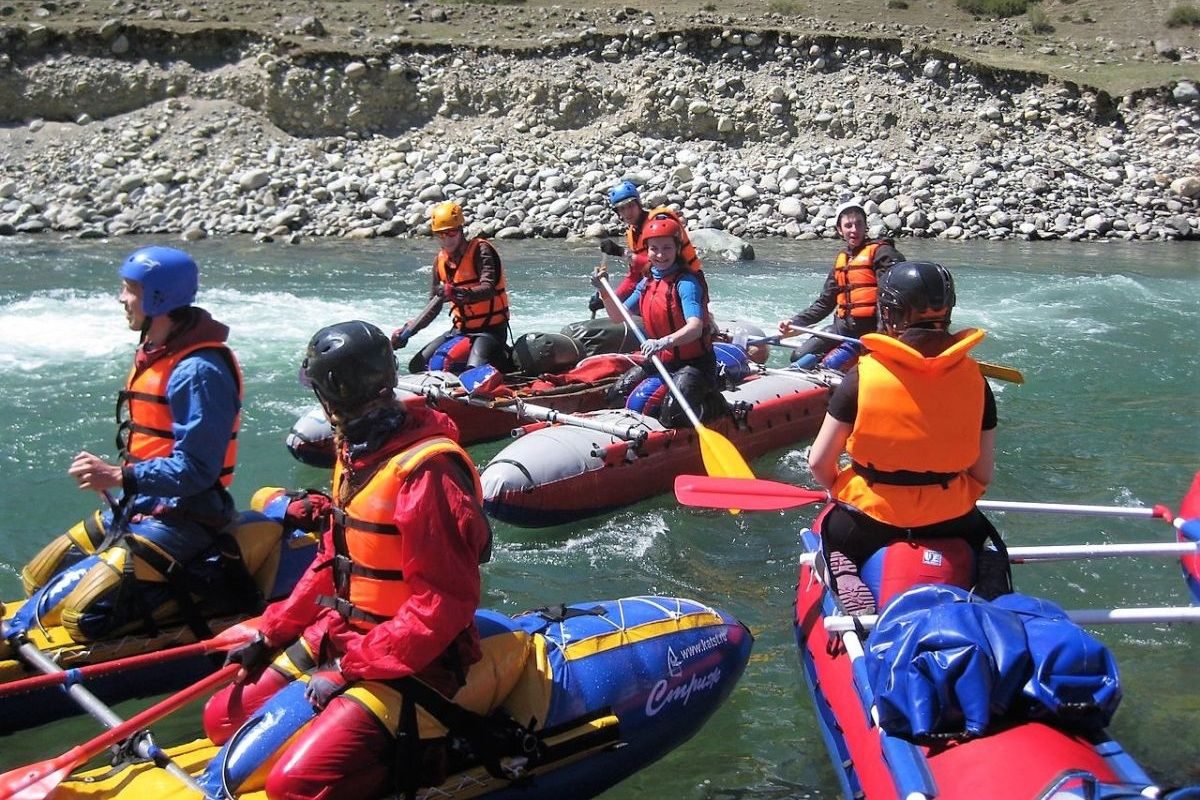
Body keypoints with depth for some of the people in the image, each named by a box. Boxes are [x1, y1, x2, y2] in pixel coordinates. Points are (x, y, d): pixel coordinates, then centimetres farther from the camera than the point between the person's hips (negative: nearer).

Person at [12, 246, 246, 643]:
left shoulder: (198, 370, -21)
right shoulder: (153, 353, 11)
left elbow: (195, 470, -25)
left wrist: (119, 477, -24)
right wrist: (109, 473, 6)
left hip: (180, 518, -10)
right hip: (137, 507, 10)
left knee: (84, 616, -18)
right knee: (38, 579, 11)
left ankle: (189, 589, -5)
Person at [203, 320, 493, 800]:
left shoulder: (426, 472, -25)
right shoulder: (356, 453, 6)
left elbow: (444, 604, -26)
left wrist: (351, 670, -22)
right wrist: (272, 634, 11)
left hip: (407, 662, -9)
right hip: (341, 639, 10)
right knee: (224, 718, 12)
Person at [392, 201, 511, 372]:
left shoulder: (481, 250, -14)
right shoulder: (441, 260, 7)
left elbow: (489, 288, -29)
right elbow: (434, 305, 15)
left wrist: (463, 294, -48)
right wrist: (408, 330, 3)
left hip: (491, 328, -8)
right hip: (461, 329, 8)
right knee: (417, 366, 6)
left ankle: (504, 360, 3)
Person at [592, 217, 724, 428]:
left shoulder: (686, 282, -19)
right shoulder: (647, 283, 5)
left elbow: (695, 328, -33)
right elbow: (618, 317, 13)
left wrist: (664, 342, -50)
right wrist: (604, 291, -2)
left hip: (693, 363, -8)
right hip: (659, 362, 8)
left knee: (673, 416, -26)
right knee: (616, 396, 7)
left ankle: (712, 404, 3)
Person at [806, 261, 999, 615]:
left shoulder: (862, 376, -14)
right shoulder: (972, 377, -7)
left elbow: (819, 463, -9)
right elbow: (983, 473, -2)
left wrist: (841, 491, 13)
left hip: (870, 523, -2)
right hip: (949, 524, 3)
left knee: (830, 528, 31)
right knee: (977, 530, 37)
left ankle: (848, 583, 4)